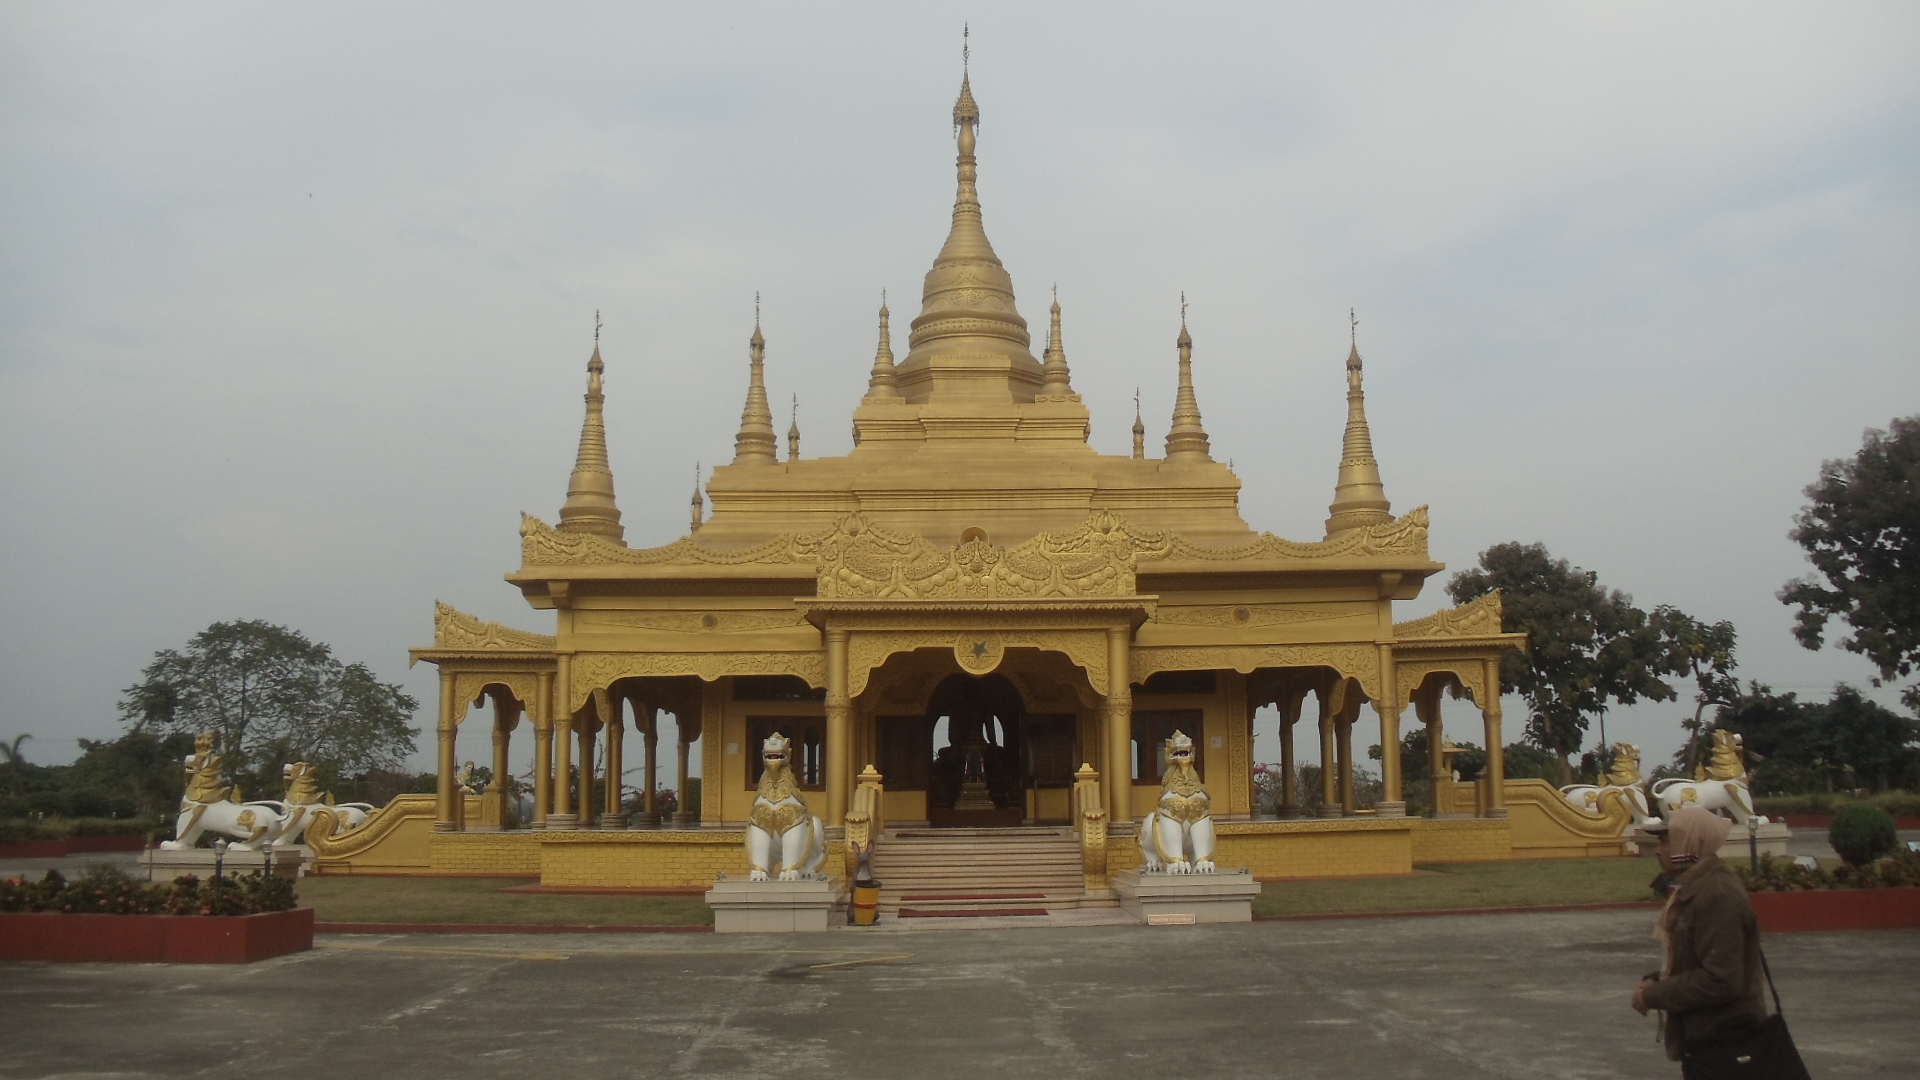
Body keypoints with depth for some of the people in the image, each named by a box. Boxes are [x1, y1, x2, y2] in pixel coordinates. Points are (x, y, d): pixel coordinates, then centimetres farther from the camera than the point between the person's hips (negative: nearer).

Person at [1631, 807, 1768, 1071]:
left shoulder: (1716, 896, -23)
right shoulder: (1695, 889, 10)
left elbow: (1721, 981, -28)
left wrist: (1653, 996, -19)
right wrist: (1655, 981, 3)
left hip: (1725, 1049, -11)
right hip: (1706, 1042, 11)